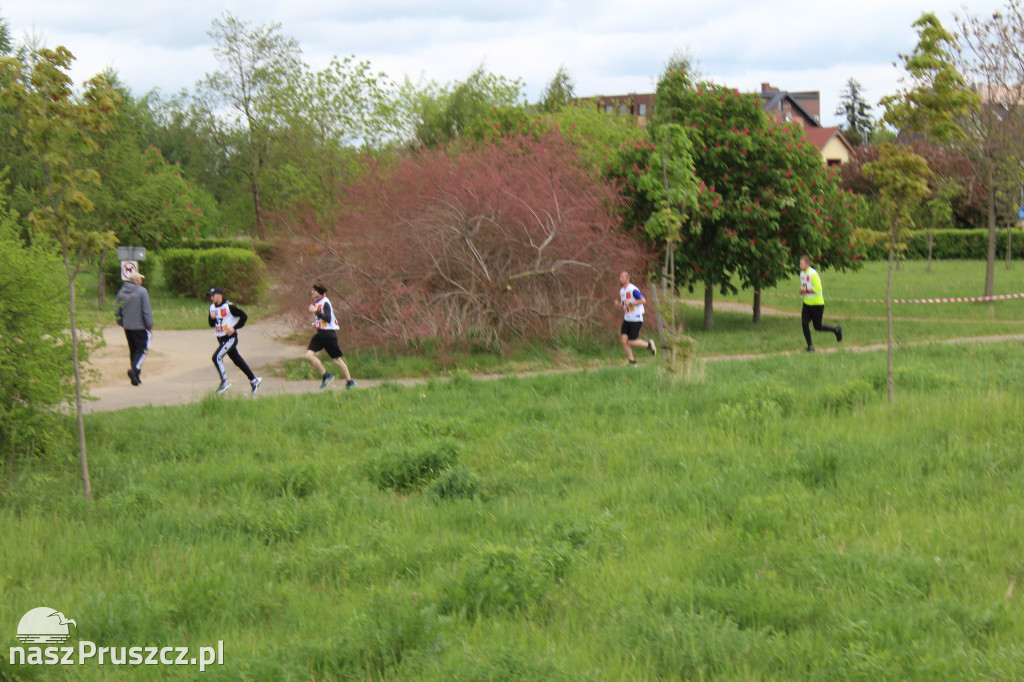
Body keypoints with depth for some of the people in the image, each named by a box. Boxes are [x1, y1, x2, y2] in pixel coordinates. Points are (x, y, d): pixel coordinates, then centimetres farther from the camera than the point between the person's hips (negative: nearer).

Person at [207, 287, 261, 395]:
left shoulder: (229, 306, -14)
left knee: (217, 357, -18)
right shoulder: (212, 307, 9)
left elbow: (244, 316, -13)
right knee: (237, 360, 11)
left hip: (230, 338, -8)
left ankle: (224, 382, -9)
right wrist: (212, 318, -7)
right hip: (221, 339, 8)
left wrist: (235, 328, -17)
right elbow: (211, 324, 15)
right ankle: (254, 380, 21)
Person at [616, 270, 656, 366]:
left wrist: (630, 304, -24)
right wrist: (618, 303, 2)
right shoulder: (622, 291, 11)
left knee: (631, 342, -7)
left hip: (636, 320, -8)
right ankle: (632, 361, 9)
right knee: (624, 341, -3)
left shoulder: (633, 290, -16)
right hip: (626, 319, 8)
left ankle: (649, 344, 19)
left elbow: (643, 300, -20)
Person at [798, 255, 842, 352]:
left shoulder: (813, 274, -19)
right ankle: (810, 346, 4)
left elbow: (818, 288, -24)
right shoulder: (802, 274, 7)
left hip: (817, 304, -7)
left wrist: (805, 290, -20)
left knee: (817, 327, 2)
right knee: (804, 324, -6)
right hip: (807, 303, 7)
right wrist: (802, 291, 1)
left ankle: (836, 330, 26)